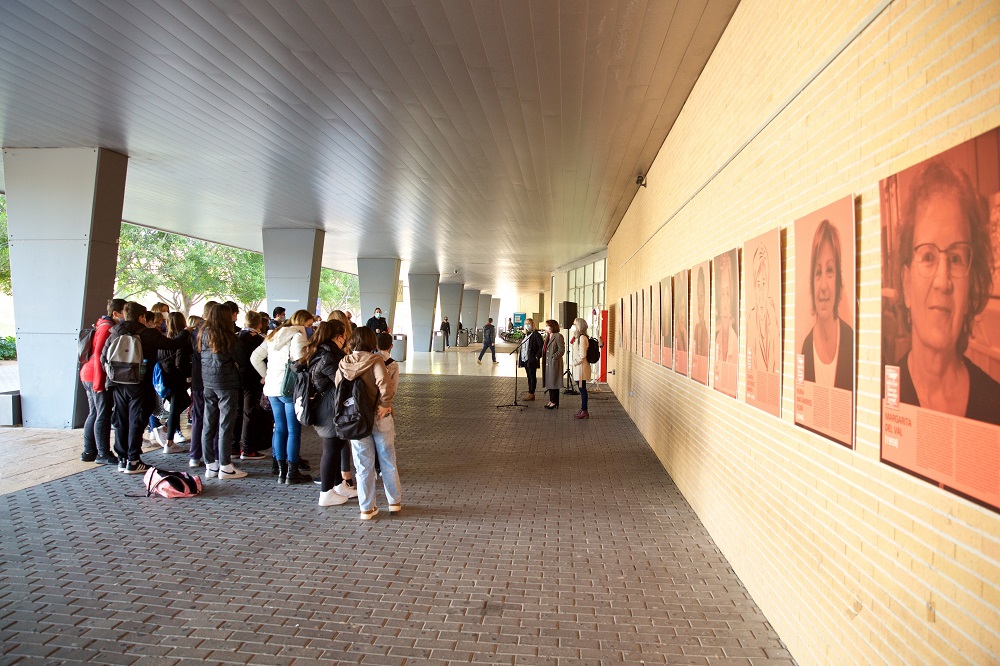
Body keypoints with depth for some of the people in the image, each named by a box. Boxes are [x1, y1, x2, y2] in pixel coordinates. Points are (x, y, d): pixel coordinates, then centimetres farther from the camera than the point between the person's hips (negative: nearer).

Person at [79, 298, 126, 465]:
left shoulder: (105, 325, 15)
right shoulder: (108, 327, -14)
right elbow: (99, 354, -20)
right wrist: (100, 382, -21)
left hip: (88, 375, 10)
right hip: (98, 377, -10)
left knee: (94, 414, 14)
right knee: (104, 416, -4)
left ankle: (89, 451, 21)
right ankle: (103, 454, 1)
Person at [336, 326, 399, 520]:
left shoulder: (343, 364, 0)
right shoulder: (375, 360, -12)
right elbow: (384, 384, -28)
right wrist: (385, 404, -16)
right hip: (378, 418, -2)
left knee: (363, 466, 11)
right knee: (388, 461, 14)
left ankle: (366, 508, 17)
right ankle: (394, 501, 25)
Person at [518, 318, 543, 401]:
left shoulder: (536, 335, -9)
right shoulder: (526, 335, 16)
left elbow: (541, 347, -14)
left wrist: (537, 357, -18)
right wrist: (520, 357, 13)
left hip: (532, 360, -8)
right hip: (525, 359, 8)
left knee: (532, 377, -2)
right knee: (529, 377, 12)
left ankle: (531, 393, 1)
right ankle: (530, 393, 17)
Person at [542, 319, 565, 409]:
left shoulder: (558, 336, -13)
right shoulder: (547, 336, 15)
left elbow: (561, 350, -17)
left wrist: (553, 357, -16)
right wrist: (544, 357, 10)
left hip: (554, 363, -9)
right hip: (547, 363, 9)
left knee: (554, 383, -2)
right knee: (549, 383, 13)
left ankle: (554, 402, 5)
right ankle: (551, 400, 22)